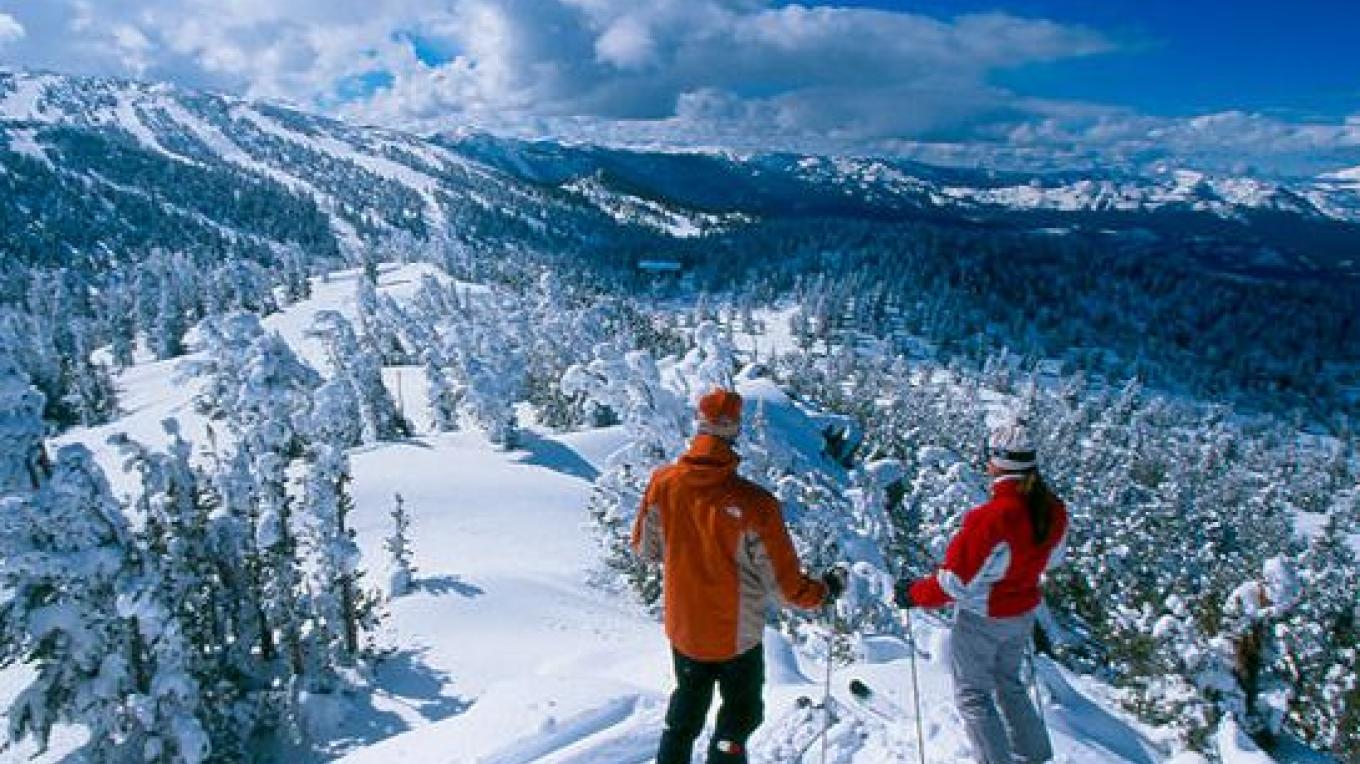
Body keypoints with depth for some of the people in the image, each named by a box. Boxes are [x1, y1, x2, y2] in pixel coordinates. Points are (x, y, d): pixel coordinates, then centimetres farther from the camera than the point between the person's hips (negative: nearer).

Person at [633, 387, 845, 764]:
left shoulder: (662, 482, -17)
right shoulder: (753, 502, -29)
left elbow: (644, 548, -1)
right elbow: (787, 585, -20)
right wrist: (827, 589, -1)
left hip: (682, 629, 4)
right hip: (737, 635, -3)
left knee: (687, 704, 29)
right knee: (740, 713, 24)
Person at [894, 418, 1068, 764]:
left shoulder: (990, 517, -35)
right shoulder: (1054, 510, -13)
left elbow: (957, 582, -27)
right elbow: (1051, 559, 7)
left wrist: (914, 594, -12)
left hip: (982, 619, -7)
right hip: (1024, 613, 7)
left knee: (973, 695, 14)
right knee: (1008, 683, 29)